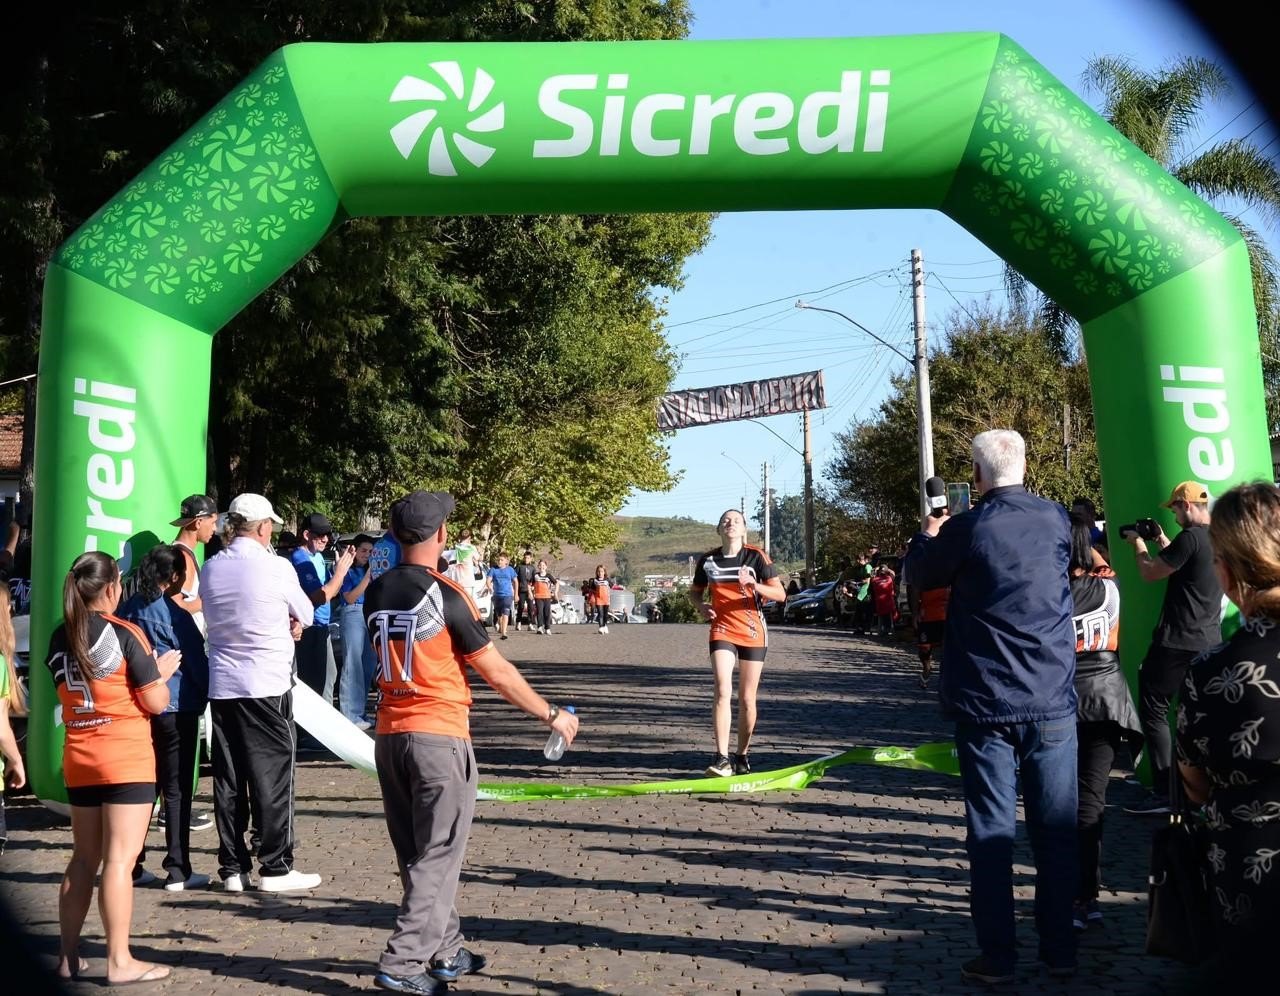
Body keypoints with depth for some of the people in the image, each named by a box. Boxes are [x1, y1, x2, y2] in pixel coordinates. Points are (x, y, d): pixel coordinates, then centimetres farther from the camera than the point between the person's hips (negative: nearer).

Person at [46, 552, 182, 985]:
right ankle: (119, 961, -1)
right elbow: (155, 702, -11)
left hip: (78, 761, 6)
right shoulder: (125, 634, -11)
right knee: (120, 859, -4)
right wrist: (161, 672, 9)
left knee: (84, 858, 15)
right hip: (126, 760, -6)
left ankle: (68, 956, 19)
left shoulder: (59, 638, 7)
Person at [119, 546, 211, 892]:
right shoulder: (173, 614, -13)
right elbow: (197, 662, -8)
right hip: (175, 710, -6)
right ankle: (178, 871, 4)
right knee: (177, 790, 1)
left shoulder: (128, 610, 6)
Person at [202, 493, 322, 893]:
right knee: (272, 776, 3)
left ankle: (233, 868, 15)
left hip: (222, 685, 5)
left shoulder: (210, 568, 5)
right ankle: (275, 867, 8)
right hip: (267, 686, -5)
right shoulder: (276, 567, -11)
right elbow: (306, 615, 2)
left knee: (228, 778, 9)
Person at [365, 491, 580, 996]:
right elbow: (497, 673, -9)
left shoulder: (376, 593, 4)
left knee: (415, 855, 15)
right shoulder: (447, 596, -13)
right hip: (440, 737, -6)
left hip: (389, 736, 7)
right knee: (438, 857, 1)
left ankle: (447, 953, 26)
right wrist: (551, 715, 3)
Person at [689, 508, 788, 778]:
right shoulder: (708, 560, 3)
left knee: (747, 698, 6)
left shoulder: (756, 557, -4)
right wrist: (701, 606, -4)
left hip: (753, 634, 0)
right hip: (722, 631, 0)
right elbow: (694, 591, 18)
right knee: (723, 692, -17)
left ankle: (742, 755, 22)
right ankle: (721, 758, -19)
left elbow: (780, 594, -6)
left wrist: (755, 585, -23)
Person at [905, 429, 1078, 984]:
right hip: (1052, 702, 3)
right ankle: (1059, 949, 19)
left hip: (986, 705, -3)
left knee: (990, 832, 4)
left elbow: (920, 575, 8)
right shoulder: (1055, 520, 1)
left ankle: (997, 956, 9)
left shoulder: (965, 530, -10)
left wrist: (928, 534, 29)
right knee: (1056, 830, 10)